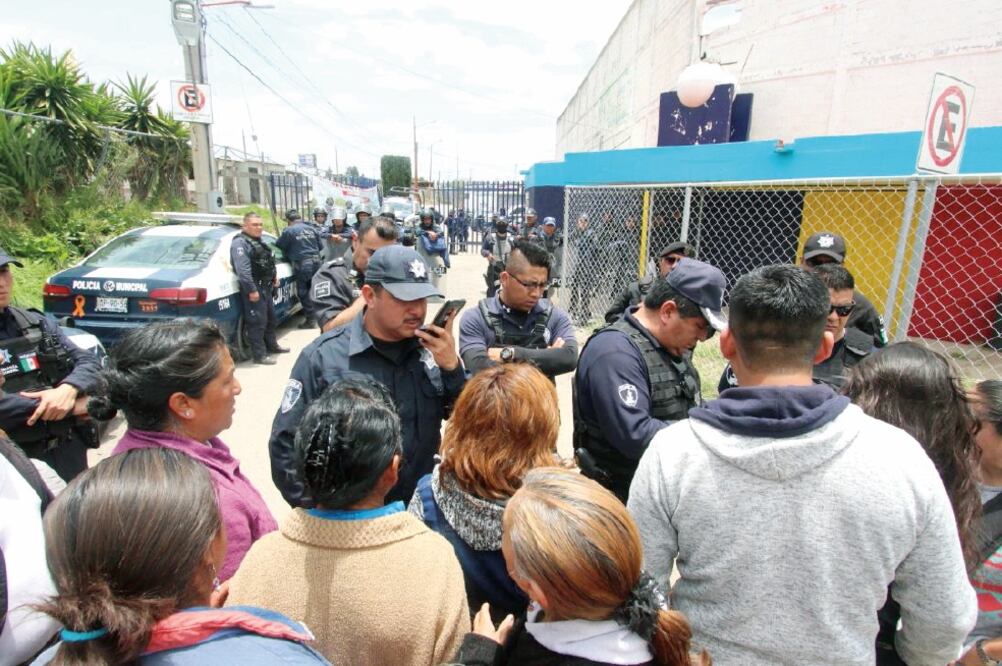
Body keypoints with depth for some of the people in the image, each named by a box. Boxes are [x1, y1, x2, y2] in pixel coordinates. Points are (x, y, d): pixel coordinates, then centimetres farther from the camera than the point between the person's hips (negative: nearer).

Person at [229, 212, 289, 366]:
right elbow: (243, 270, -23)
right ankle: (259, 354, -2)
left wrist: (274, 276, 15)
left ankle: (272, 345, 34)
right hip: (254, 288, -10)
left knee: (270, 317, 19)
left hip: (266, 287, 10)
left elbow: (268, 262, 28)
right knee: (257, 321, -7)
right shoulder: (240, 243, -14)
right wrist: (251, 290, -26)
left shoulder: (258, 242, 18)